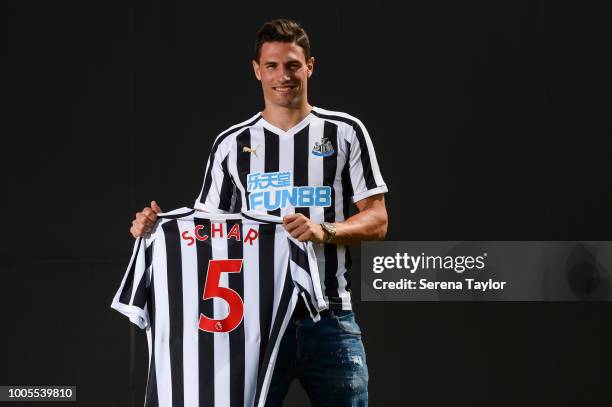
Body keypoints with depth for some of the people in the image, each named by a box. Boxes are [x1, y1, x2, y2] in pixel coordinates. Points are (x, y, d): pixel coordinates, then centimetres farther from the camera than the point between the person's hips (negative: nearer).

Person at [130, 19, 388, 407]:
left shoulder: (346, 133, 7)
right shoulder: (231, 145, 12)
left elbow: (377, 221, 2)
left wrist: (324, 231, -16)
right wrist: (158, 227, -5)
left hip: (330, 319, -1)